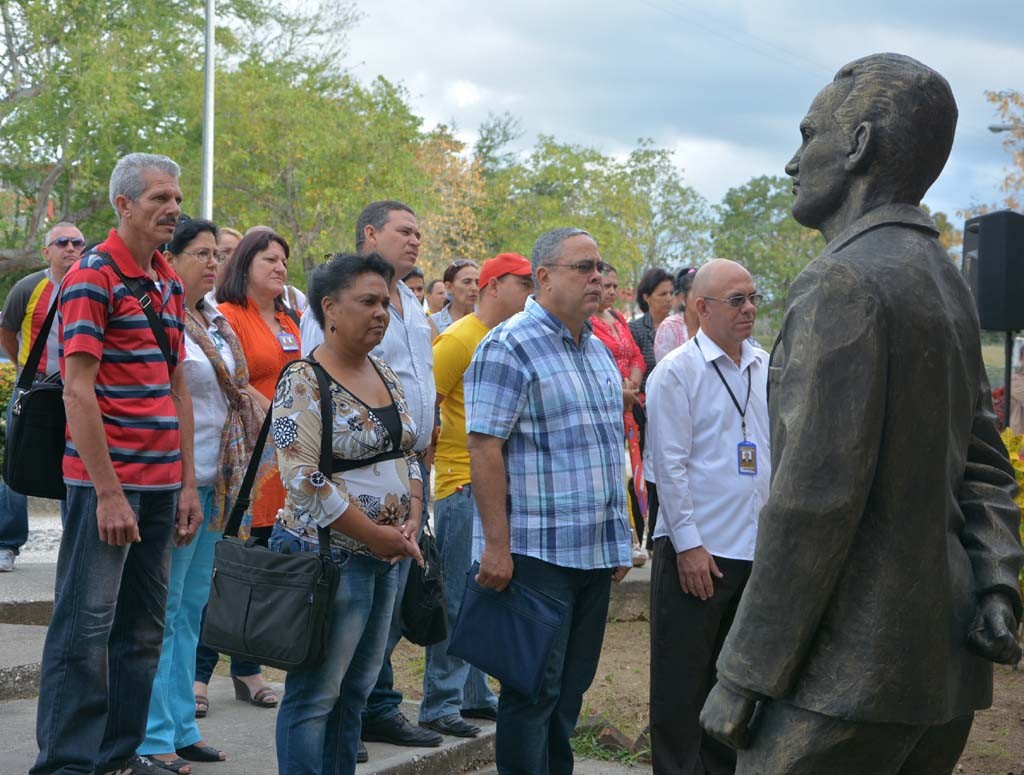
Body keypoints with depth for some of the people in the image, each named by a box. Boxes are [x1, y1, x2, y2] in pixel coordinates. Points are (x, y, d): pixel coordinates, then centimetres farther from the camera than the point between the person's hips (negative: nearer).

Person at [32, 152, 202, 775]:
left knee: (143, 629, 12)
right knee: (86, 627, -4)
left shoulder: (169, 284, 13)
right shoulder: (92, 278, -10)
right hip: (107, 482, -8)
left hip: (161, 483, 8)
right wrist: (108, 491, -18)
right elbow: (79, 391, -15)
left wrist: (187, 483, 12)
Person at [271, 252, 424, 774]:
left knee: (355, 690, 12)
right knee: (315, 694, -2)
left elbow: (406, 455, 17)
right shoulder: (304, 382, -13)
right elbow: (305, 480, -20)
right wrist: (375, 534, -17)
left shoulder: (383, 374, 12)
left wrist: (411, 521, 1)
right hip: (331, 555, -8)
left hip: (387, 555, 8)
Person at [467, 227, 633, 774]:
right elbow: (484, 448, -16)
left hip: (595, 553, 8)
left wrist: (619, 539, 19)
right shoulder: (510, 347, -10)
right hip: (537, 552, -8)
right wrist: (497, 545, -20)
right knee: (534, 688, -2)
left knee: (572, 686, 13)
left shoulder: (597, 350, 15)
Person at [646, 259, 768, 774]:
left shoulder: (766, 369, 8)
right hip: (697, 552, -6)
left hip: (758, 548, 6)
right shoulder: (677, 372, -9)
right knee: (682, 682, 2)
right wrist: (689, 544, -14)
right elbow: (669, 465, -11)